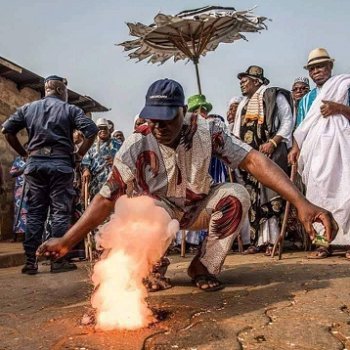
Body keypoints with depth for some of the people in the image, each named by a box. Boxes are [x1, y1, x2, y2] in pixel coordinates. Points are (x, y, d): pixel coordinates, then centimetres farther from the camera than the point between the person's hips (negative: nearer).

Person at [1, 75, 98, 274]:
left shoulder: (28, 108, 14)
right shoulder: (69, 109, 3)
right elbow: (91, 129, -8)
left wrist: (24, 153, 14)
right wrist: (81, 153, 1)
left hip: (35, 162, 3)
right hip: (60, 163, -3)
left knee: (34, 213, 8)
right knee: (61, 212, 2)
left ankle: (31, 261, 8)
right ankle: (58, 260, 3)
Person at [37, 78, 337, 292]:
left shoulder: (207, 131, -23)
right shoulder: (135, 146, -24)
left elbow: (252, 159, -30)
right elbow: (106, 198, -22)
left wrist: (301, 203, -40)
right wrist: (67, 241, -29)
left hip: (199, 208, 1)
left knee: (236, 195, -28)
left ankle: (204, 268, -7)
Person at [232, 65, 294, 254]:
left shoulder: (274, 96, 4)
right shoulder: (243, 104, 25)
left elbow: (287, 121, -4)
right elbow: (237, 131, 23)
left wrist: (272, 142, -16)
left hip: (269, 154, -6)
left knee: (270, 195, -9)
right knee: (251, 198, 1)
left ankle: (272, 239, -6)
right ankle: (257, 239, 5)